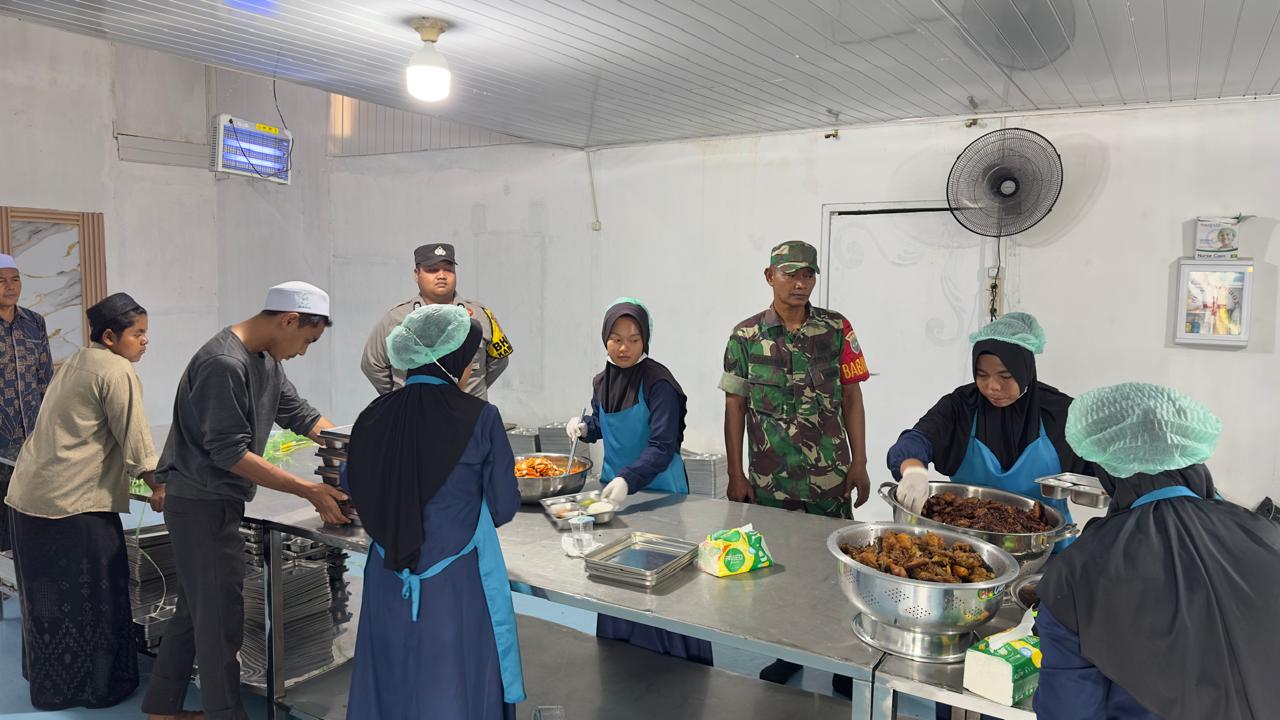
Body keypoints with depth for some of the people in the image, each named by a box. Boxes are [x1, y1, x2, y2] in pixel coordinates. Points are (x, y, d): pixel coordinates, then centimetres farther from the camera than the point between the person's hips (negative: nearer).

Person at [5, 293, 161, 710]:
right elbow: (135, 439, -14)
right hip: (74, 503, -9)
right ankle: (98, 686, 16)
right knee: (92, 596, 4)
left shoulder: (78, 362, 15)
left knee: (48, 592, 19)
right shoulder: (117, 371, -14)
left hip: (31, 495, 9)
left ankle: (49, 683, 33)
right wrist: (159, 488, -3)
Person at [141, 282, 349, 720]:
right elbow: (229, 453, -25)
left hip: (218, 503, 10)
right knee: (221, 617, 0)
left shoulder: (266, 361, 6)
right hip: (201, 504, -10)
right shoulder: (224, 364, -24)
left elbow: (300, 415, 11)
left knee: (195, 610, 19)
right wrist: (309, 491, -25)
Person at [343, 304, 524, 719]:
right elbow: (504, 507, -6)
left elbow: (352, 486, 13)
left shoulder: (374, 417, -5)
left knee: (391, 682, 19)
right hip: (458, 583, -4)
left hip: (390, 582, 4)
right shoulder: (480, 419, -15)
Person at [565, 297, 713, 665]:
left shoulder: (659, 383, -18)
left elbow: (662, 447, -25)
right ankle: (619, 646, 35)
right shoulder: (602, 382, 2)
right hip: (613, 486, 6)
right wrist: (583, 426, -2)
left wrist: (627, 480, -38)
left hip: (658, 492, -6)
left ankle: (680, 658, 17)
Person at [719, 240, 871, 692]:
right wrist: (736, 475, 0)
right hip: (770, 480, 1)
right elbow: (735, 407, 2)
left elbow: (851, 398, 3)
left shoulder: (837, 329, -1)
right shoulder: (745, 336, -1)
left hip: (831, 476, 0)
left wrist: (859, 462, -1)